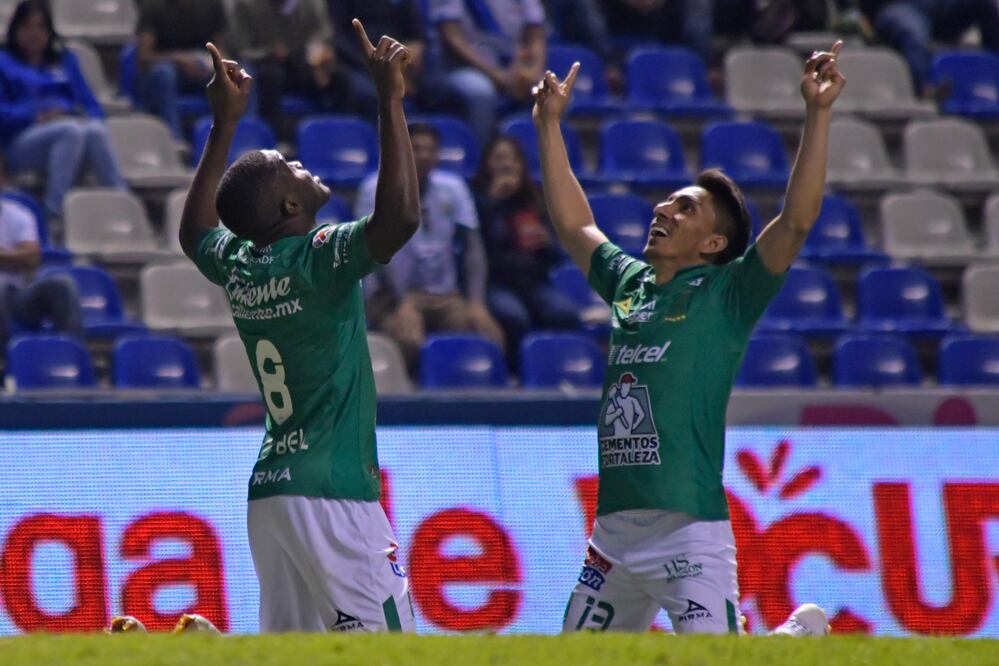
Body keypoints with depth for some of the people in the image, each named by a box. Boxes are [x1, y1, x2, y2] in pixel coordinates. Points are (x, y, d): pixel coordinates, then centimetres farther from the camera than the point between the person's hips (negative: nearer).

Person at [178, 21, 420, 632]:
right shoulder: (321, 257, -13)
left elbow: (196, 230, 32)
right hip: (333, 492, -8)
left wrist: (224, 124, 32)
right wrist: (390, 99, -20)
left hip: (269, 496, 8)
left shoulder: (236, 265, 9)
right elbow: (400, 215, -26)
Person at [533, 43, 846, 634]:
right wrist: (550, 126, 29)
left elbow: (798, 219, -11)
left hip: (689, 531, -7)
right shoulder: (629, 283, 17)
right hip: (614, 532, 7)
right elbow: (573, 223, 30)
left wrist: (818, 114, -15)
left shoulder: (727, 295, -1)